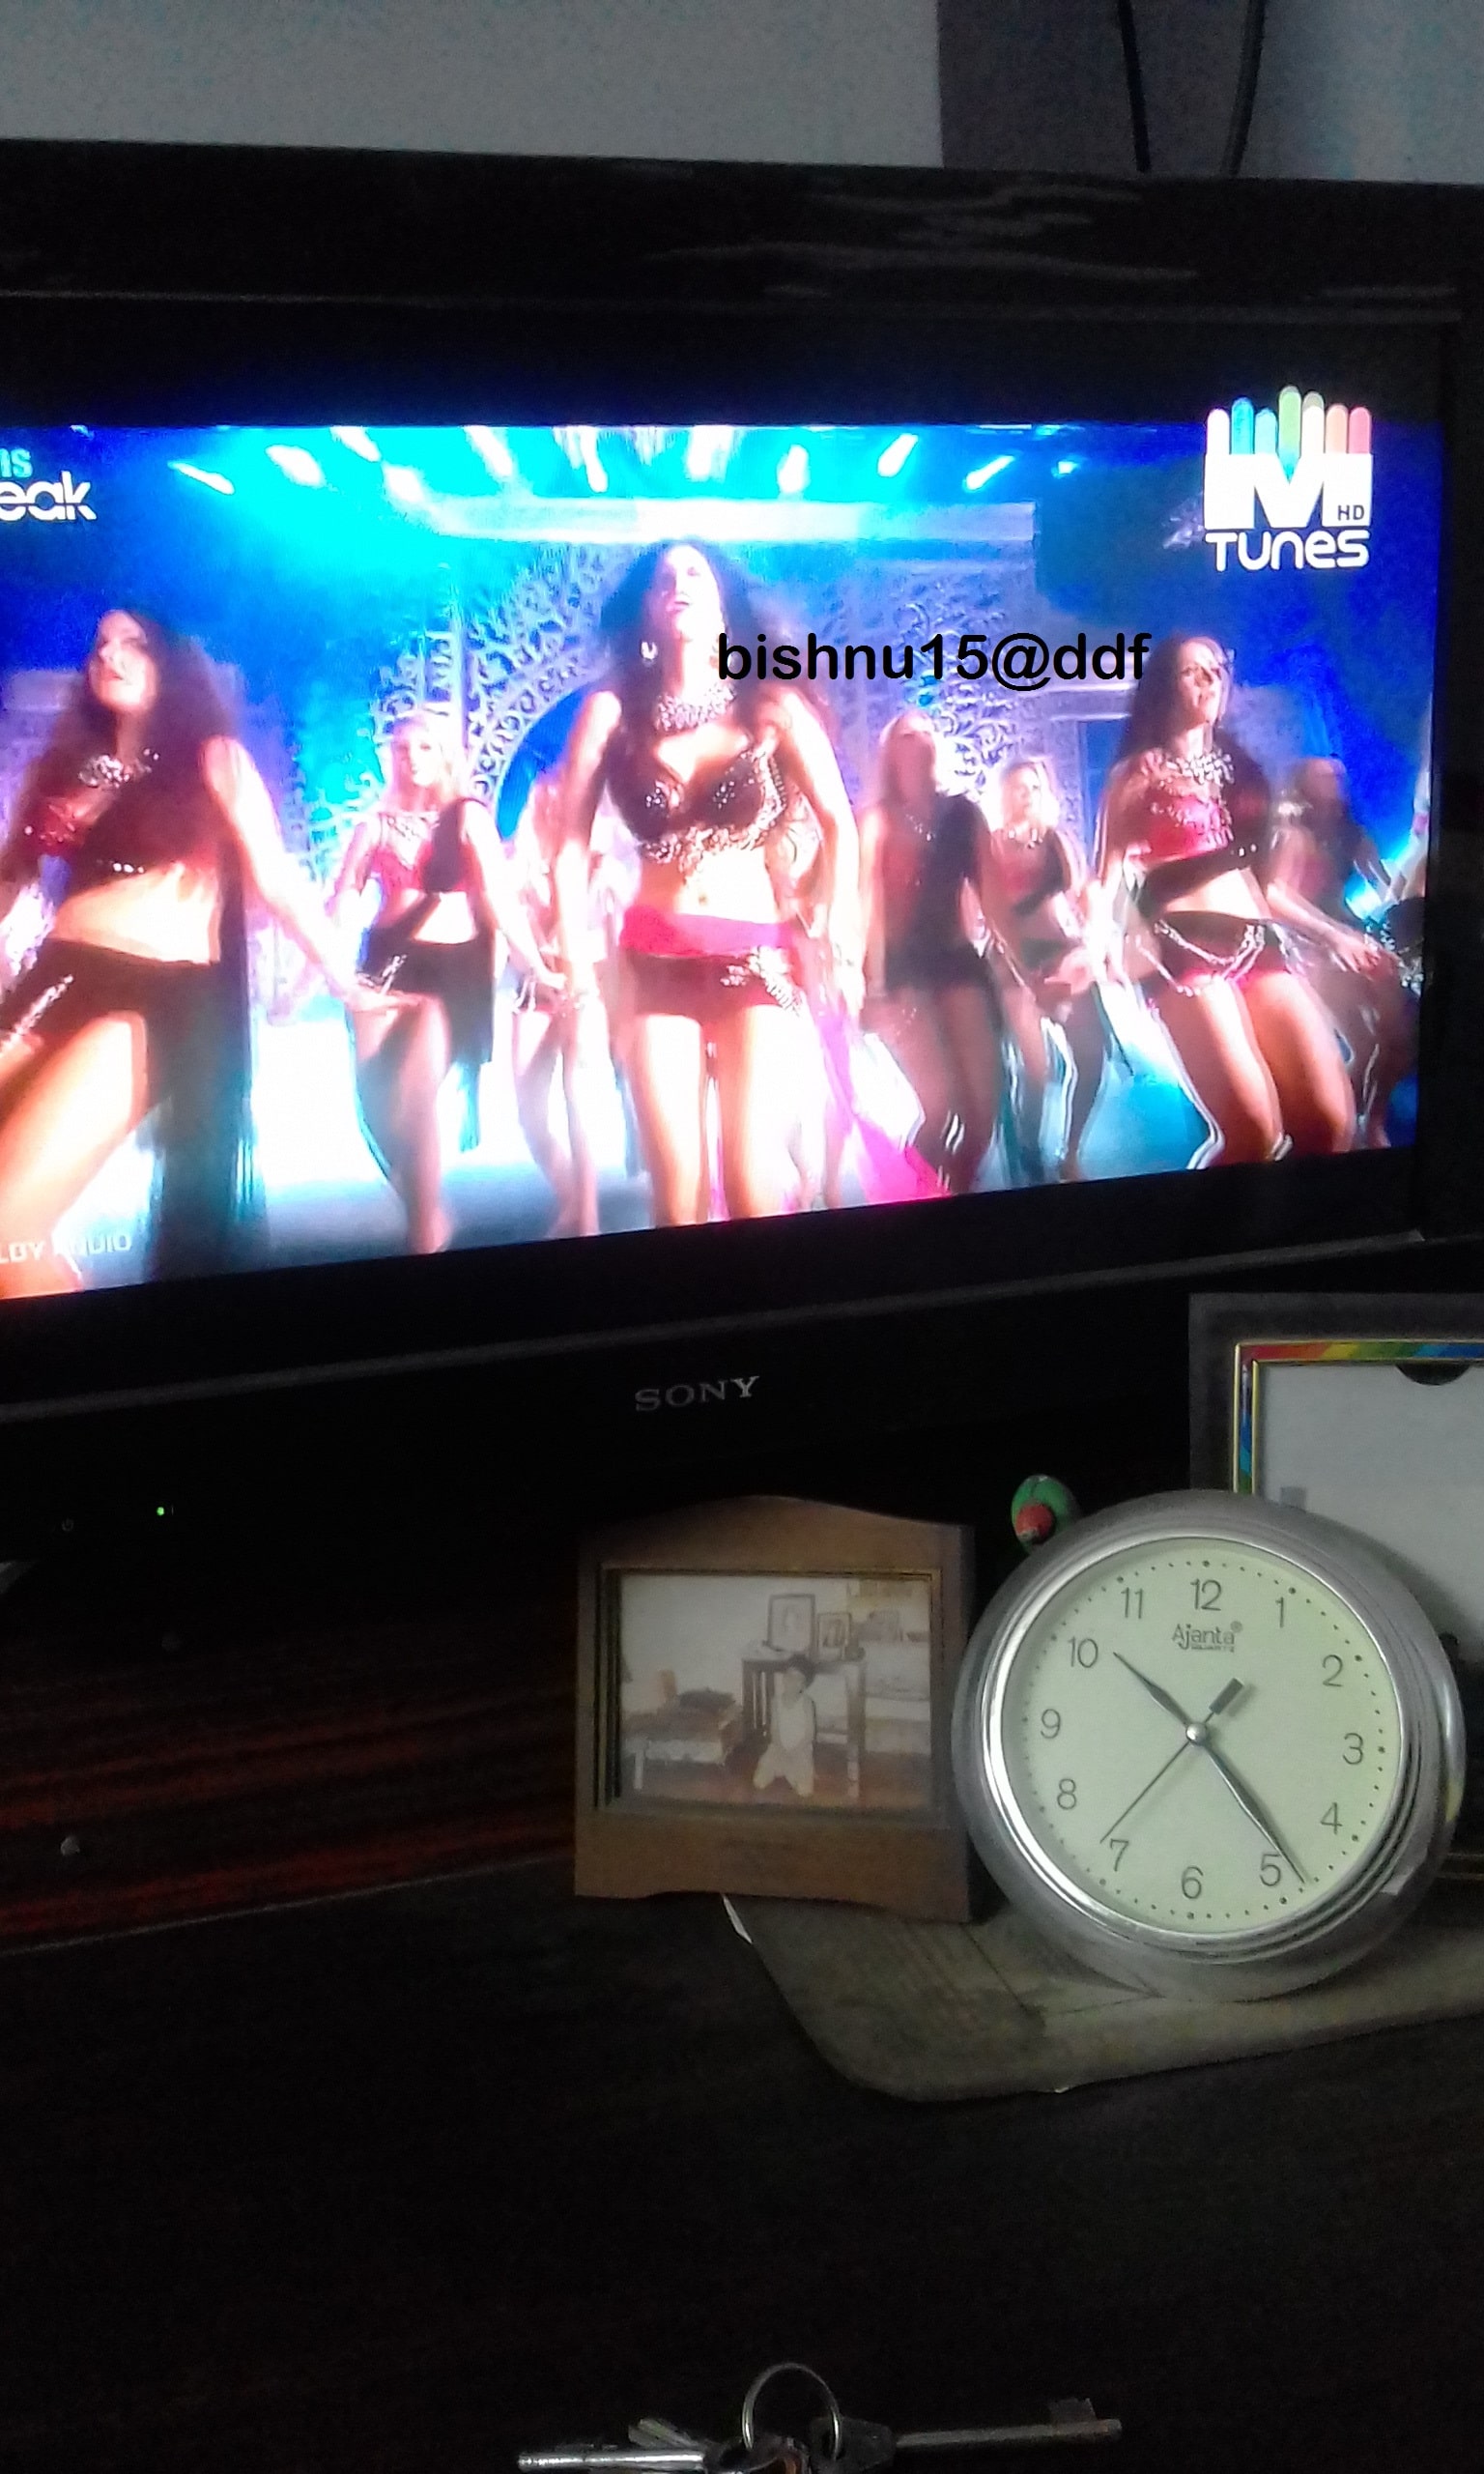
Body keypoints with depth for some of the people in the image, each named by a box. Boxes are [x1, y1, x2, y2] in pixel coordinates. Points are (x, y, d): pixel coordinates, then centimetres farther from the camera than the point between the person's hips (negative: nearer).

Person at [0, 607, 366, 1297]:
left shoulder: (211, 760, 9)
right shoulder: (62, 767, 23)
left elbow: (276, 881, 7)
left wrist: (342, 981, 5)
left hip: (158, 996, -5)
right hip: (55, 982, 6)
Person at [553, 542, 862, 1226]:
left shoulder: (772, 706, 4)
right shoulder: (612, 710, 4)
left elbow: (839, 826, 4)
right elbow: (571, 843, 2)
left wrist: (841, 942, -4)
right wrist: (577, 969, -5)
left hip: (759, 955, -1)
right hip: (655, 961, 1)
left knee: (755, 1184, -11)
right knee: (677, 1194, -3)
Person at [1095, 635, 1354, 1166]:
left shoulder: (1238, 767, 24)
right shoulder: (1138, 773, 8)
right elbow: (1109, 869, -2)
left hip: (1259, 943, 6)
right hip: (1185, 946, -5)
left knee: (1332, 1122, -12)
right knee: (1255, 1130, -22)